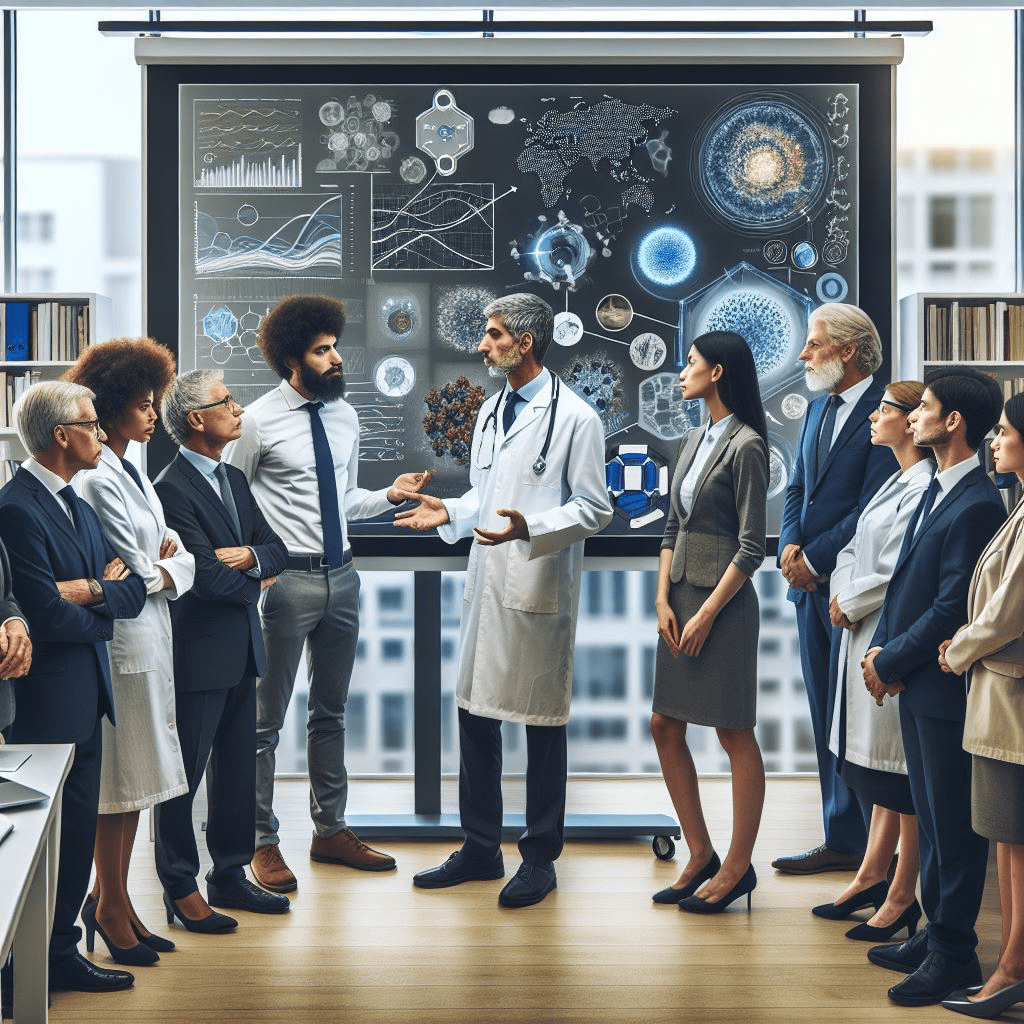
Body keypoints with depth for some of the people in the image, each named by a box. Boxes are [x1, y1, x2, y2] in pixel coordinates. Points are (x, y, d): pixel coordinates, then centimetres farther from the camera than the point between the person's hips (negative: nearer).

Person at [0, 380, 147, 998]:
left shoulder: (77, 506, 14)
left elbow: (134, 592, 9)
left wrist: (91, 589, -12)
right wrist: (104, 610, -4)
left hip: (85, 696, 9)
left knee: (78, 831, 14)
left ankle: (63, 954, 23)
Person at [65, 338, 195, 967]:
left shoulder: (133, 472, 13)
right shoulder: (97, 480, -16)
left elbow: (181, 560, 13)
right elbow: (133, 573, -16)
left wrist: (160, 566, -7)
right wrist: (160, 568, 3)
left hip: (152, 636, 9)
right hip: (123, 638, -9)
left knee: (136, 780, 13)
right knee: (120, 779, 1)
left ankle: (114, 901, 22)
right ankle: (111, 908, 13)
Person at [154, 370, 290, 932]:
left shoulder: (234, 480, 13)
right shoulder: (172, 489, -16)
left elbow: (276, 549, 9)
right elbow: (207, 576, -22)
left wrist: (251, 557, -13)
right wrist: (256, 580, -4)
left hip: (240, 650, 9)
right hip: (197, 653, -9)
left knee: (237, 768, 15)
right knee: (185, 774, 2)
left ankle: (230, 875, 26)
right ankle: (181, 889, 12)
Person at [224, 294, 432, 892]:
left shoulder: (345, 417, 9)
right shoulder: (259, 422, -9)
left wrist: (390, 494, 1)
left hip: (341, 575, 7)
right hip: (287, 579, -6)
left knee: (331, 712, 17)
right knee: (267, 718, 2)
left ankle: (332, 831, 29)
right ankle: (264, 842, 13)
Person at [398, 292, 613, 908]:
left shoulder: (574, 418, -9)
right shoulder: (491, 412, 15)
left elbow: (595, 509, -11)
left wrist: (528, 527, -25)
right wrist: (450, 514, 4)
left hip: (539, 590, -7)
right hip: (487, 584, 7)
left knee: (542, 723, 3)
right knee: (475, 713, 11)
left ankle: (540, 858, 15)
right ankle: (481, 849, 24)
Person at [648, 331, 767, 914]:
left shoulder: (746, 446, -11)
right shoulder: (695, 443, 14)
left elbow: (751, 548, -14)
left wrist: (708, 614, -15)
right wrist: (664, 601, 3)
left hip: (723, 604, -9)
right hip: (683, 600, 9)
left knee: (734, 733, 0)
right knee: (666, 727, 9)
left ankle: (738, 867, 8)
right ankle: (702, 856, 19)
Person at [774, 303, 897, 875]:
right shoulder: (820, 409, 16)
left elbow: (873, 506, -17)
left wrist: (816, 559, -15)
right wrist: (791, 544, 1)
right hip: (812, 588, 9)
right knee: (827, 717, 11)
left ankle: (849, 843, 4)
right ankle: (843, 840, 19)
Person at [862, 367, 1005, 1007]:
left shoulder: (977, 506, -19)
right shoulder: (937, 492, 11)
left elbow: (952, 608, -20)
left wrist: (891, 661, -12)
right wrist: (882, 648, 3)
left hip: (947, 689, -10)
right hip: (916, 686, 10)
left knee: (954, 825, 1)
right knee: (932, 818, 18)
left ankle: (955, 954, 10)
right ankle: (937, 934, 29)